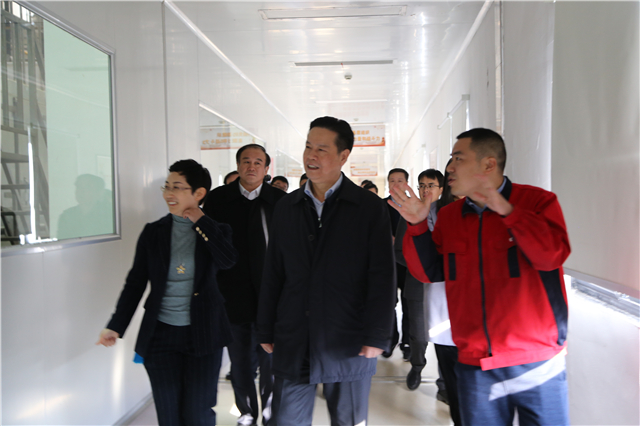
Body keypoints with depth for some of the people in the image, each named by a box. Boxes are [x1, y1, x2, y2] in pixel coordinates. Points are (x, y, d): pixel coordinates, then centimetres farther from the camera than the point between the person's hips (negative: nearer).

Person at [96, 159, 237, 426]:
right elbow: (135, 283, 4)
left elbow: (227, 261, -23)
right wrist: (116, 326, -3)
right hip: (161, 334, 2)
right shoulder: (153, 232, 2)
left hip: (203, 334, -2)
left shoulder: (215, 231, -2)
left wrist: (199, 220, -16)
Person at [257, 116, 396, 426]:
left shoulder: (369, 208, -4)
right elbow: (273, 273, 8)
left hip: (349, 345, -2)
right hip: (292, 343, 3)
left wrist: (377, 336, -10)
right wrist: (266, 330, 8)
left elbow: (382, 276, -7)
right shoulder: (286, 207, 7)